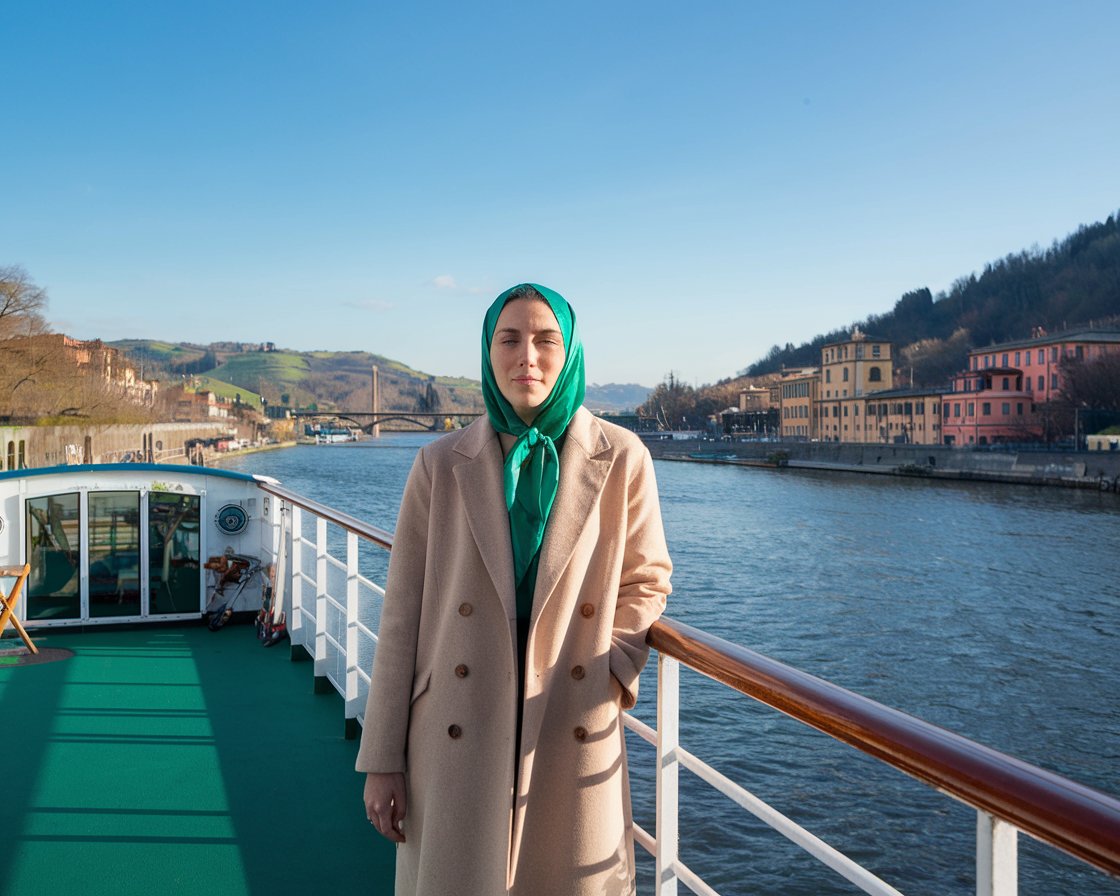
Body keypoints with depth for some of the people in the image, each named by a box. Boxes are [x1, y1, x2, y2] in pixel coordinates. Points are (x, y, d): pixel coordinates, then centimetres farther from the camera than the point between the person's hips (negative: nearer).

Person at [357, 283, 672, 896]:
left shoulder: (621, 459, -1)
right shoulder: (442, 466, -1)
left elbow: (645, 580, 11)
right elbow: (402, 615, 1)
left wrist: (611, 671, -5)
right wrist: (382, 760, 0)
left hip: (576, 744, 0)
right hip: (459, 747, 0)